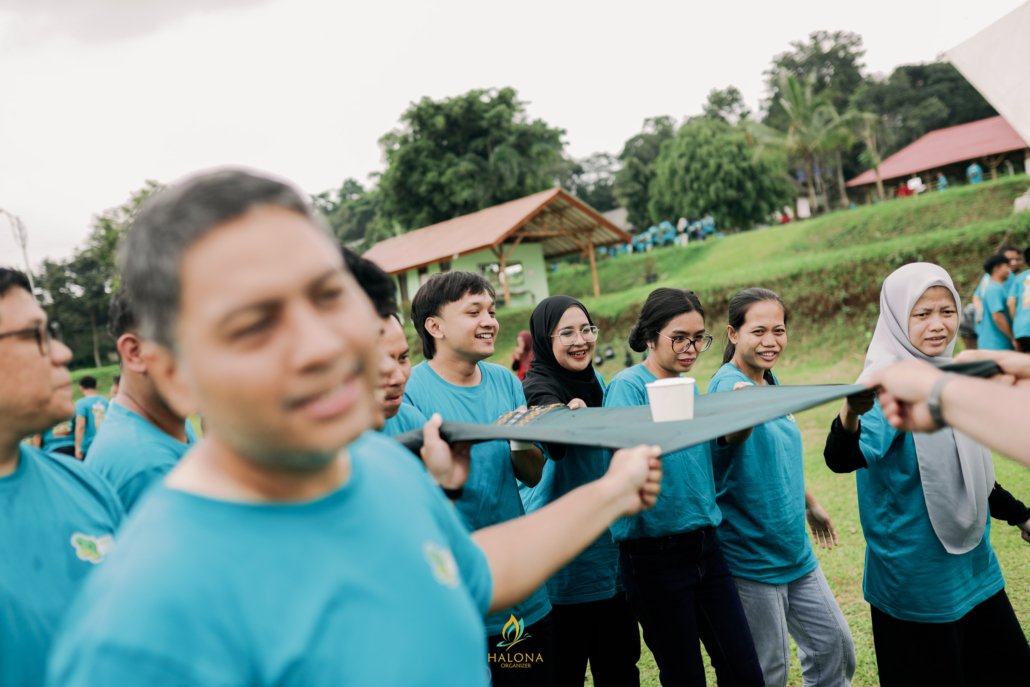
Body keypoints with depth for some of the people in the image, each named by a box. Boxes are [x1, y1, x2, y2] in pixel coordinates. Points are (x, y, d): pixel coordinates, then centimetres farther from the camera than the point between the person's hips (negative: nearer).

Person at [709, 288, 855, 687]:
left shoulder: (771, 382, 5)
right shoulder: (728, 384, -20)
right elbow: (732, 435, -44)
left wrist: (810, 504, 27)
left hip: (796, 551, 8)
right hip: (751, 557, -8)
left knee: (836, 648, 15)